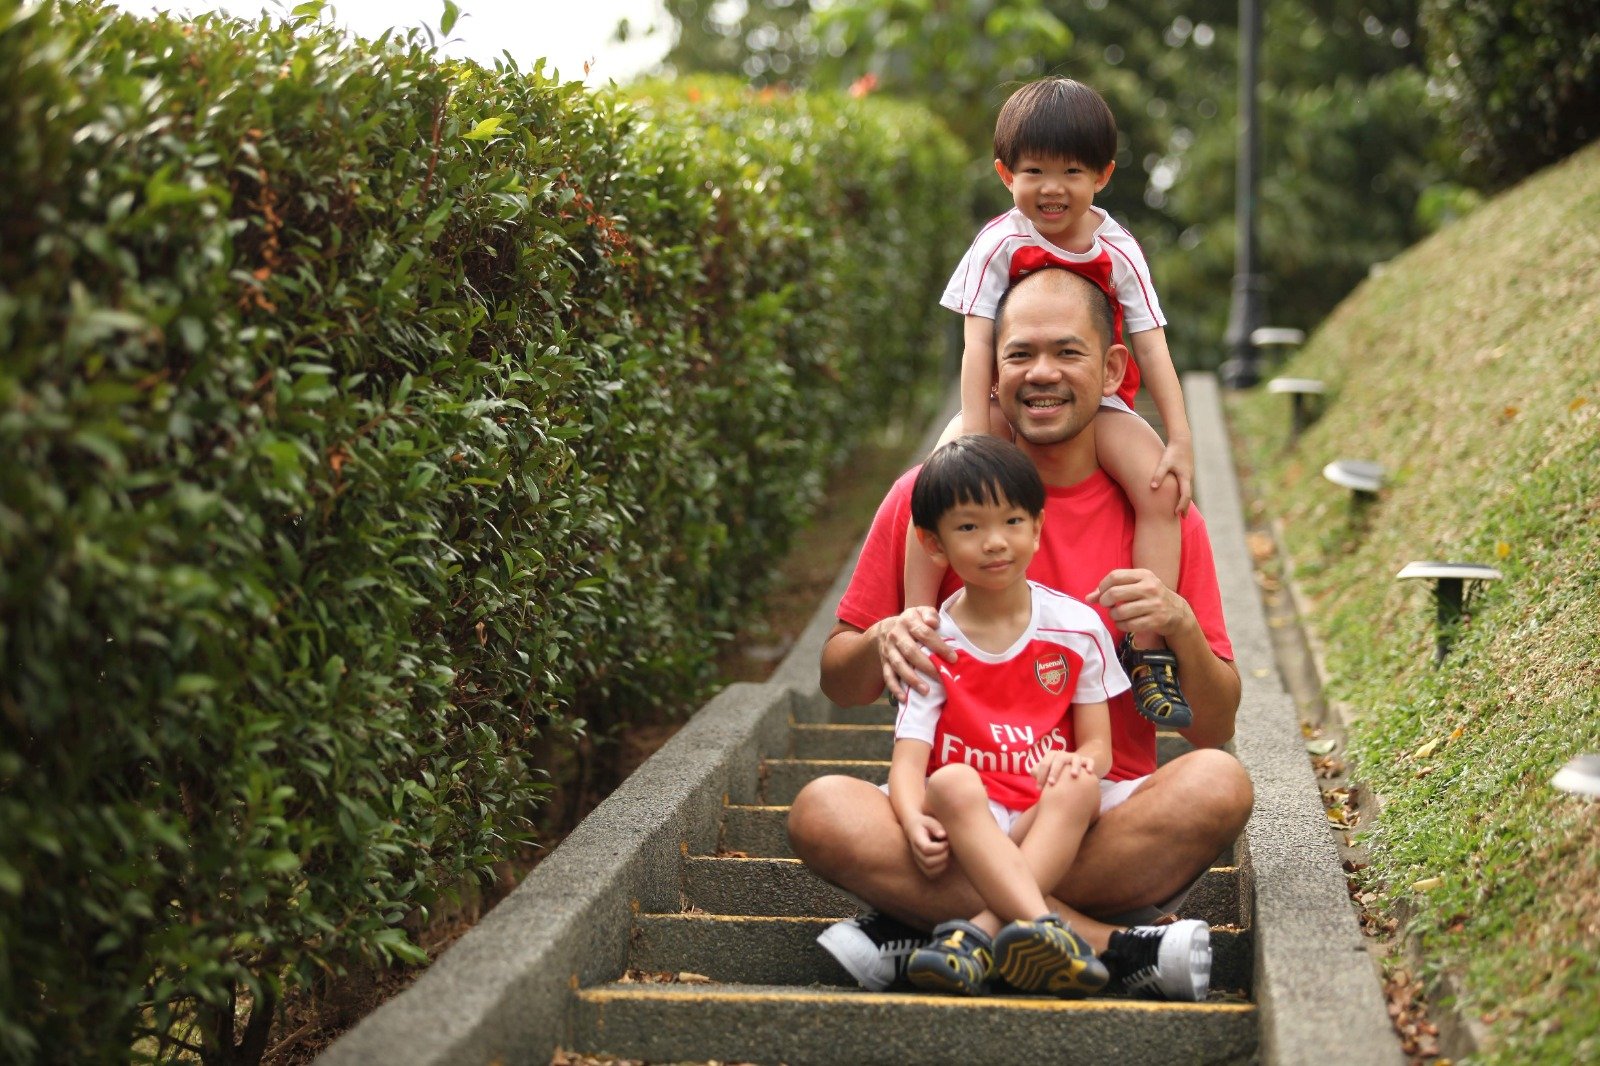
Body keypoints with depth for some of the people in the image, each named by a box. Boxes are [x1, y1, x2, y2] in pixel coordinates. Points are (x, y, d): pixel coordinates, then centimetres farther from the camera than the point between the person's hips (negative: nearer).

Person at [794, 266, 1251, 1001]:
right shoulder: (928, 495, 4)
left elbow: (1215, 732, 4)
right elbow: (839, 685, 9)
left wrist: (1180, 628, -16)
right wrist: (883, 642, -15)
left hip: (1108, 819, 0)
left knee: (1218, 784, -30)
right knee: (821, 811, -29)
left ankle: (924, 930, -26)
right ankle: (1118, 948, -29)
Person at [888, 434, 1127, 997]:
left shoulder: (1076, 628, 4)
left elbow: (1098, 748, 5)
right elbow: (909, 758, -8)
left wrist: (1073, 762, -21)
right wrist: (914, 820, -31)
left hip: (1045, 825, 1)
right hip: (963, 825, -1)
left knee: (1078, 784, -31)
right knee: (953, 782, -33)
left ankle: (979, 934, -44)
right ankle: (1042, 927, -49)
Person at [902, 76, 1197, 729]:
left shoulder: (1118, 252, -6)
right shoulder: (999, 244, -10)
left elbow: (1151, 348, -6)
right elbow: (978, 344, -14)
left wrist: (1180, 441, -15)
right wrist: (974, 438, -23)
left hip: (1095, 404, 1)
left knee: (1160, 486, -25)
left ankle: (1149, 652, -19)